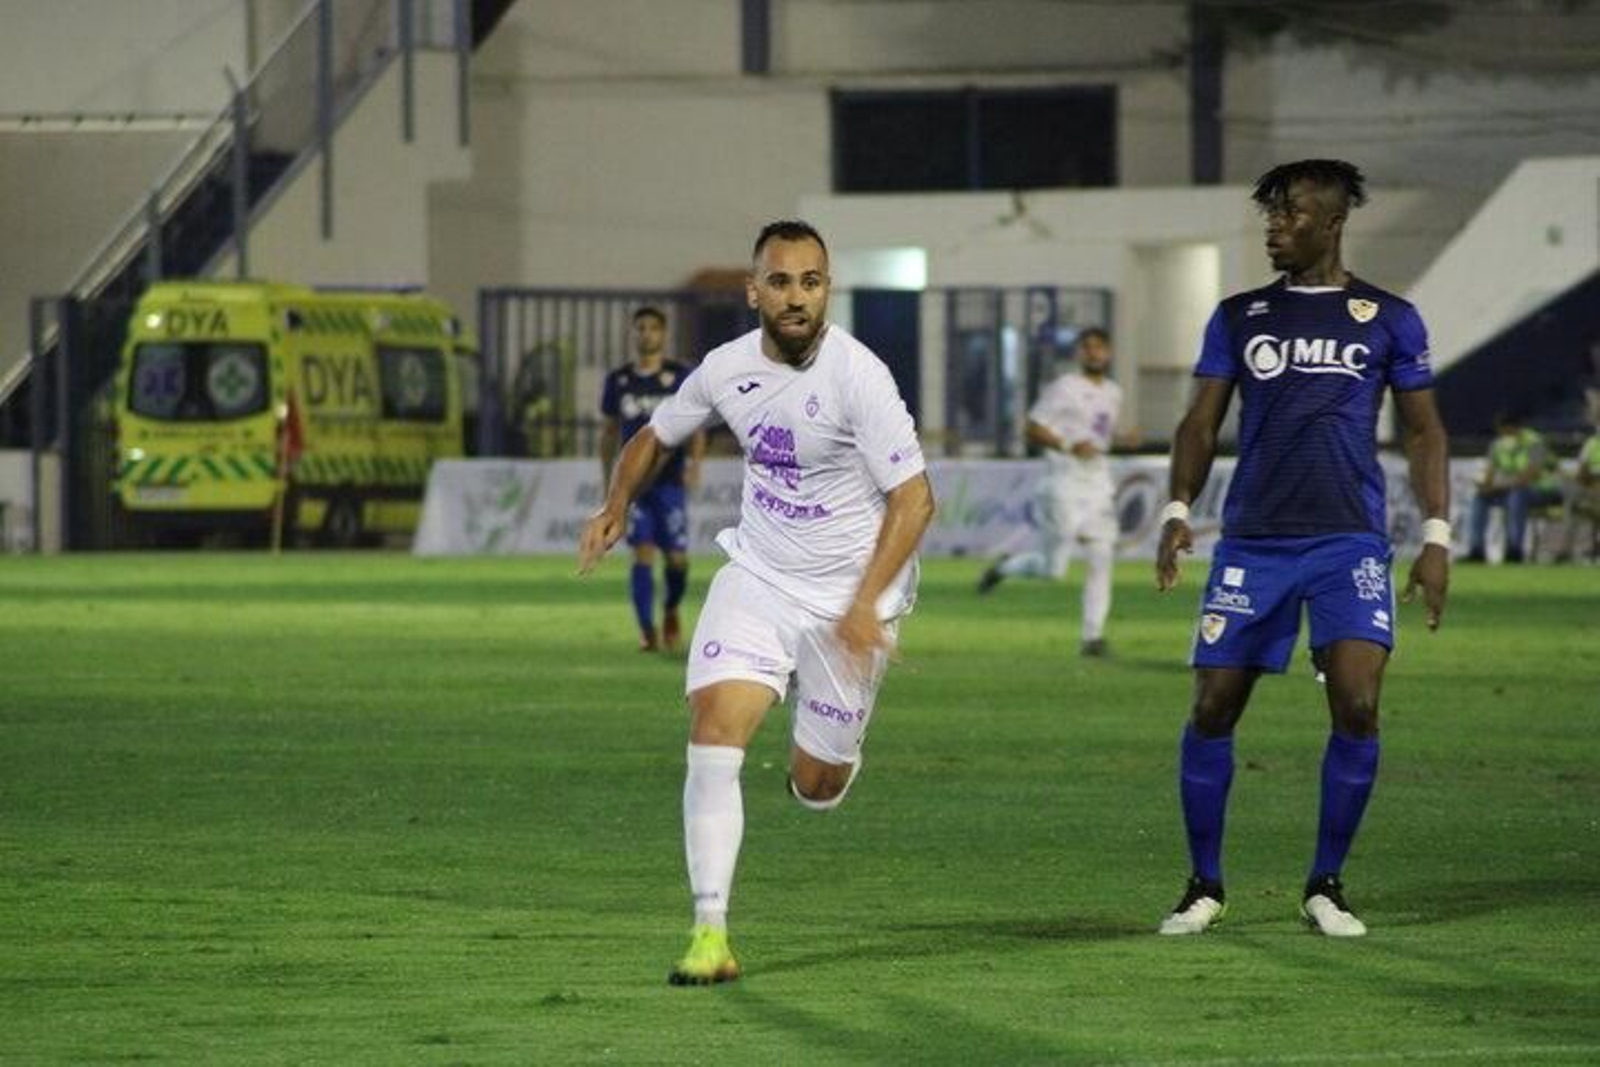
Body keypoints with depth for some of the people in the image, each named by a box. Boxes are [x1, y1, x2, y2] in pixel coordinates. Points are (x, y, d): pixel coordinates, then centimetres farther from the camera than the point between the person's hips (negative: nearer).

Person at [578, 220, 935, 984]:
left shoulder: (857, 376, -20)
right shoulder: (726, 369, -4)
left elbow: (913, 498, -19)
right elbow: (655, 437, 16)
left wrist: (866, 602, -28)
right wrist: (617, 505, -2)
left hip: (847, 596, -3)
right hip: (756, 577, 3)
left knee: (815, 788, 3)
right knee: (713, 733, -18)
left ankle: (832, 746, 43)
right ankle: (710, 933, -15)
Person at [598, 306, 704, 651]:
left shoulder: (681, 377, 2)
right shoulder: (618, 381, 9)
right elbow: (609, 431, 17)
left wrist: (695, 462, -15)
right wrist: (607, 480, 14)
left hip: (671, 480, -1)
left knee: (677, 558, -3)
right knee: (643, 553, -10)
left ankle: (671, 611, 27)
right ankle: (647, 631, -7)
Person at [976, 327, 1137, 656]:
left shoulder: (1113, 393, 14)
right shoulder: (1064, 389, -8)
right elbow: (1033, 430, -10)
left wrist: (1122, 439, 7)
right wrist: (1068, 446, -22)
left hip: (1098, 484, 6)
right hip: (1064, 486, -6)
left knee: (1101, 561, -3)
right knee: (1053, 567, -7)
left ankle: (1093, 636, -1)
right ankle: (1005, 567, 22)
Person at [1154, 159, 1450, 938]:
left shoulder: (1387, 319, 6)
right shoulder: (1239, 317, 10)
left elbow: (1423, 432, 9)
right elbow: (1202, 422, 8)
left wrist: (1436, 536, 0)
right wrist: (1178, 509, -8)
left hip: (1350, 543, -2)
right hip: (1253, 542, 2)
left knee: (1357, 705, -16)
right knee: (1212, 710, 0)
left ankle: (1325, 886, -1)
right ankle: (1204, 887, 15)